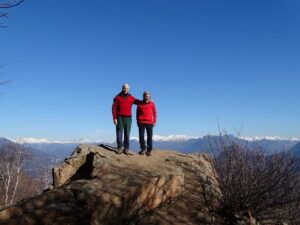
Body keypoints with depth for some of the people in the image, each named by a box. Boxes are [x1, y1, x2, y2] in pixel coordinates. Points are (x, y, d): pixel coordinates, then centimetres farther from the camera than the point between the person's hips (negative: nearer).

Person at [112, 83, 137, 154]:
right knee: (119, 132, -3)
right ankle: (119, 148, 2)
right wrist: (115, 118, -8)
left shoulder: (131, 98, 10)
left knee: (127, 133, 1)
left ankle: (126, 148, 5)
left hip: (128, 118, 2)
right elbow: (114, 108, 0)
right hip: (119, 117, -2)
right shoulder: (117, 97, 4)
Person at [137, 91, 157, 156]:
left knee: (149, 137, 1)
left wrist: (154, 121, 1)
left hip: (149, 123, -1)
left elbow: (154, 113, 6)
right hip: (141, 122, 1)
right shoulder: (139, 103, 5)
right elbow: (137, 113, 12)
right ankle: (143, 149, 18)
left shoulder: (152, 103, 2)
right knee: (141, 136, 3)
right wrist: (137, 121, 9)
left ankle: (149, 150, 11)